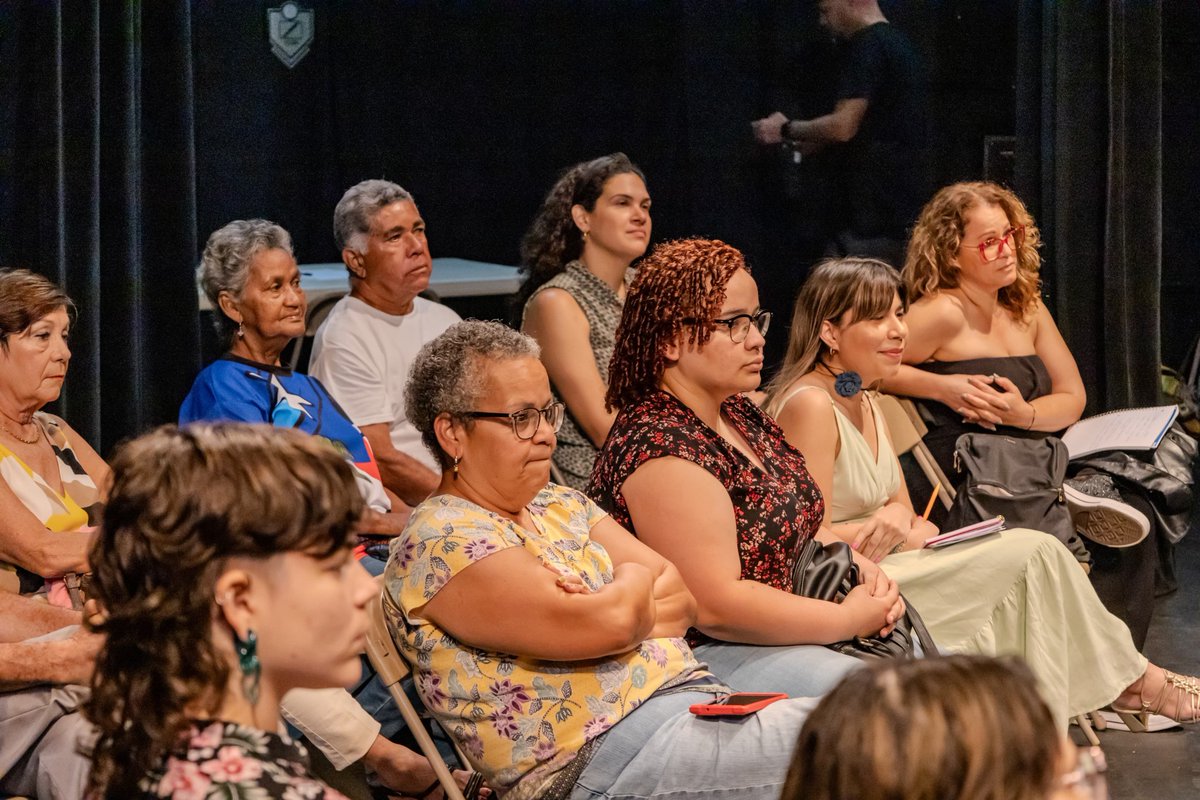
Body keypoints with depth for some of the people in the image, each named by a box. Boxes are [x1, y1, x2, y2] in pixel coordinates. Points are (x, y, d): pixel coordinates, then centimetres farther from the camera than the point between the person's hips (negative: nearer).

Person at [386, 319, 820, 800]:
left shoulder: (560, 505, 19)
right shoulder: (438, 543, -9)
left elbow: (682, 599, 11)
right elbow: (608, 625, -18)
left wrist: (608, 605, -10)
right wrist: (634, 580, 5)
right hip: (608, 753, -8)